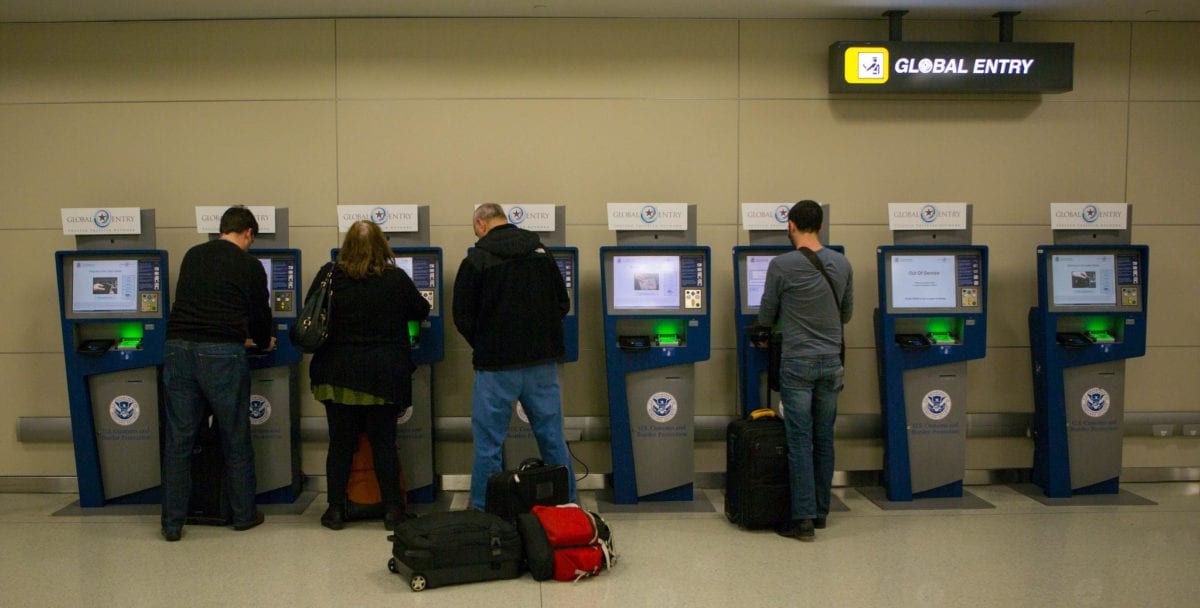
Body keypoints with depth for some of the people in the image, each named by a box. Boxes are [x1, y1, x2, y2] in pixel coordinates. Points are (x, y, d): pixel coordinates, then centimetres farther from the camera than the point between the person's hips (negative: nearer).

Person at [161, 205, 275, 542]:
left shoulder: (192, 256, 18)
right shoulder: (248, 264, 3)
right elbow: (260, 312, 9)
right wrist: (263, 342, 32)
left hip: (178, 348, 4)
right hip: (221, 353, -4)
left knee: (178, 439, 8)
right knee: (236, 438, 9)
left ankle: (172, 523, 11)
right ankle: (244, 514, 19)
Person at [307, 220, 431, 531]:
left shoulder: (329, 275, -3)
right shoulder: (396, 279, -5)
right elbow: (421, 311, 10)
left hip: (338, 374, 1)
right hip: (384, 376, -1)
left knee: (340, 443, 10)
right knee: (384, 443, 7)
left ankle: (336, 510, 16)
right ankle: (392, 510, 12)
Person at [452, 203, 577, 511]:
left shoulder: (476, 262, -7)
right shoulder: (542, 253, 5)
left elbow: (463, 317, -4)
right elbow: (563, 304, 9)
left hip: (496, 365, -4)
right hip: (542, 361, 4)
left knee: (488, 442, 6)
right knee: (552, 438, 13)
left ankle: (484, 511, 12)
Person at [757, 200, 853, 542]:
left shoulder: (781, 266, -11)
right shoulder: (842, 264, 2)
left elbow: (765, 318, -1)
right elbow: (846, 314, 14)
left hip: (797, 363, -4)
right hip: (831, 362, 4)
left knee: (800, 441, -2)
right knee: (824, 440, 11)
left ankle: (803, 519, -2)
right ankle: (820, 512, 20)